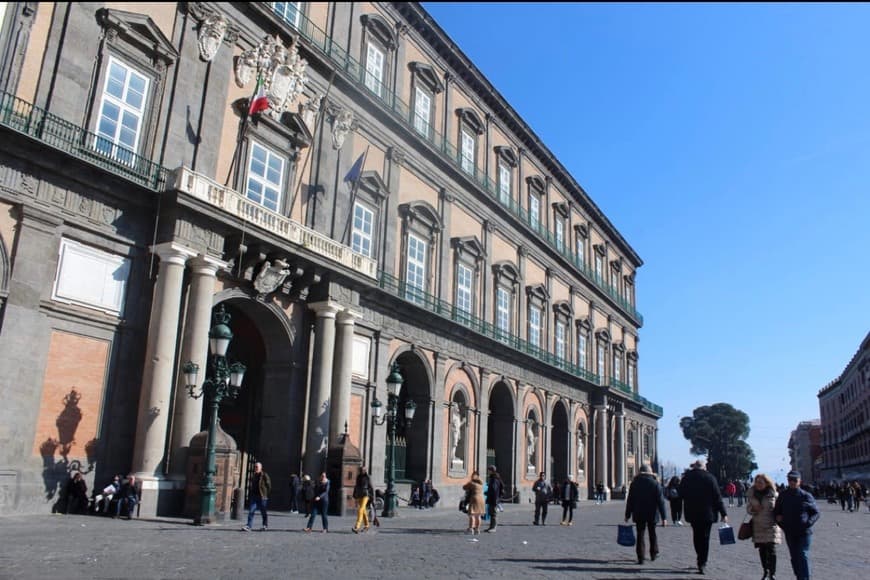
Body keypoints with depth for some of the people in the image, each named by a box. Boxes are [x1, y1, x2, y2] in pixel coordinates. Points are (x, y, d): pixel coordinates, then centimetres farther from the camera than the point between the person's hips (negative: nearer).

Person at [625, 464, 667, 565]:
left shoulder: (634, 483, -2)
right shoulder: (655, 483, -7)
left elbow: (630, 501, 0)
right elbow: (661, 501, -9)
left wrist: (627, 515, 6)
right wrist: (664, 517, -7)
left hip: (639, 514, 0)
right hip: (652, 514, 0)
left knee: (640, 535, 4)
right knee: (652, 534, 18)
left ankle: (640, 557, -1)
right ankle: (654, 554, 27)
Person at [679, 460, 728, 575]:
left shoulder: (686, 478, -1)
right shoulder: (710, 478, -7)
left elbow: (681, 495, 5)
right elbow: (717, 497, -8)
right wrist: (723, 514, -4)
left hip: (692, 513, 1)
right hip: (707, 513, -1)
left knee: (696, 535, 15)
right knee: (705, 537, 4)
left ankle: (701, 559, 16)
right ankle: (702, 562, 1)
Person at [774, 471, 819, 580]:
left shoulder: (806, 496, -4)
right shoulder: (783, 496, 4)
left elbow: (815, 512, 2)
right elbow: (776, 512, 14)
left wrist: (808, 523, -14)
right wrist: (782, 525, 1)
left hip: (804, 532, -4)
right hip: (789, 533, 4)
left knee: (803, 556, -10)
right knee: (794, 557, 12)